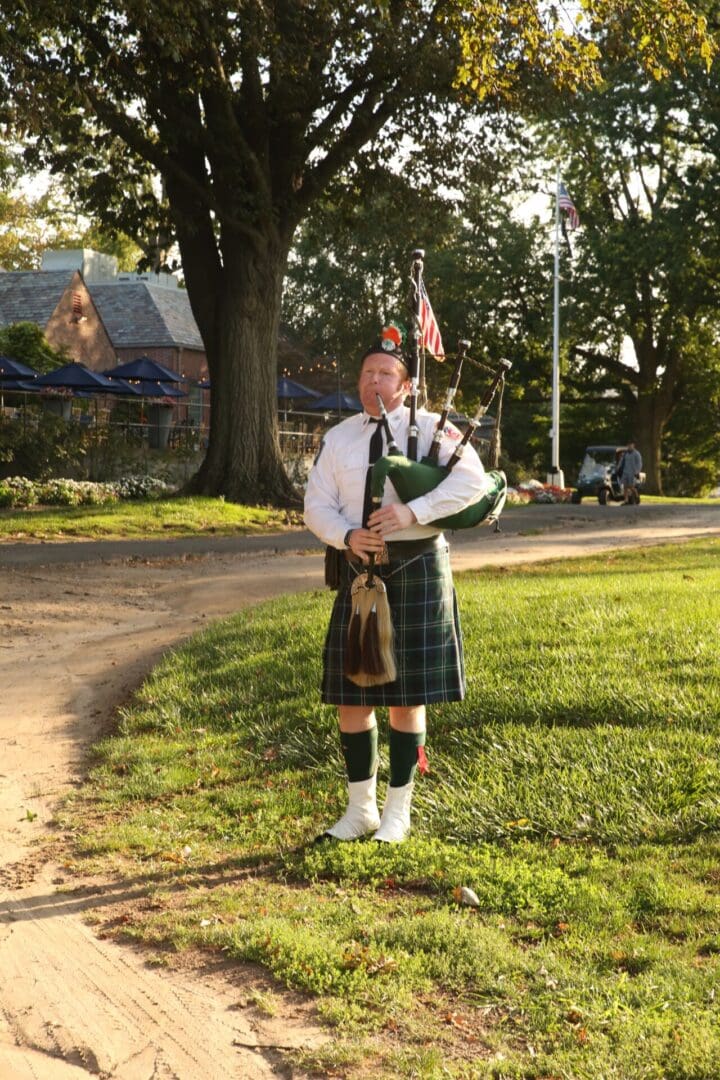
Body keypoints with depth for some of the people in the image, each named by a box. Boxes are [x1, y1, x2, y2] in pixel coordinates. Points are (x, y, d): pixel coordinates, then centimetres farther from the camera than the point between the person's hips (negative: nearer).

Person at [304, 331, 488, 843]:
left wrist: (412, 511, -23)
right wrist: (347, 536, -14)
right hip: (359, 569, 4)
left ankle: (398, 811, 16)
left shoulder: (431, 429, -1)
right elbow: (317, 506, 6)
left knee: (407, 695, 3)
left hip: (416, 568, -3)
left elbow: (472, 480, -14)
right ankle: (360, 808, 21)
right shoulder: (338, 439, 9)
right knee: (351, 695, 6)